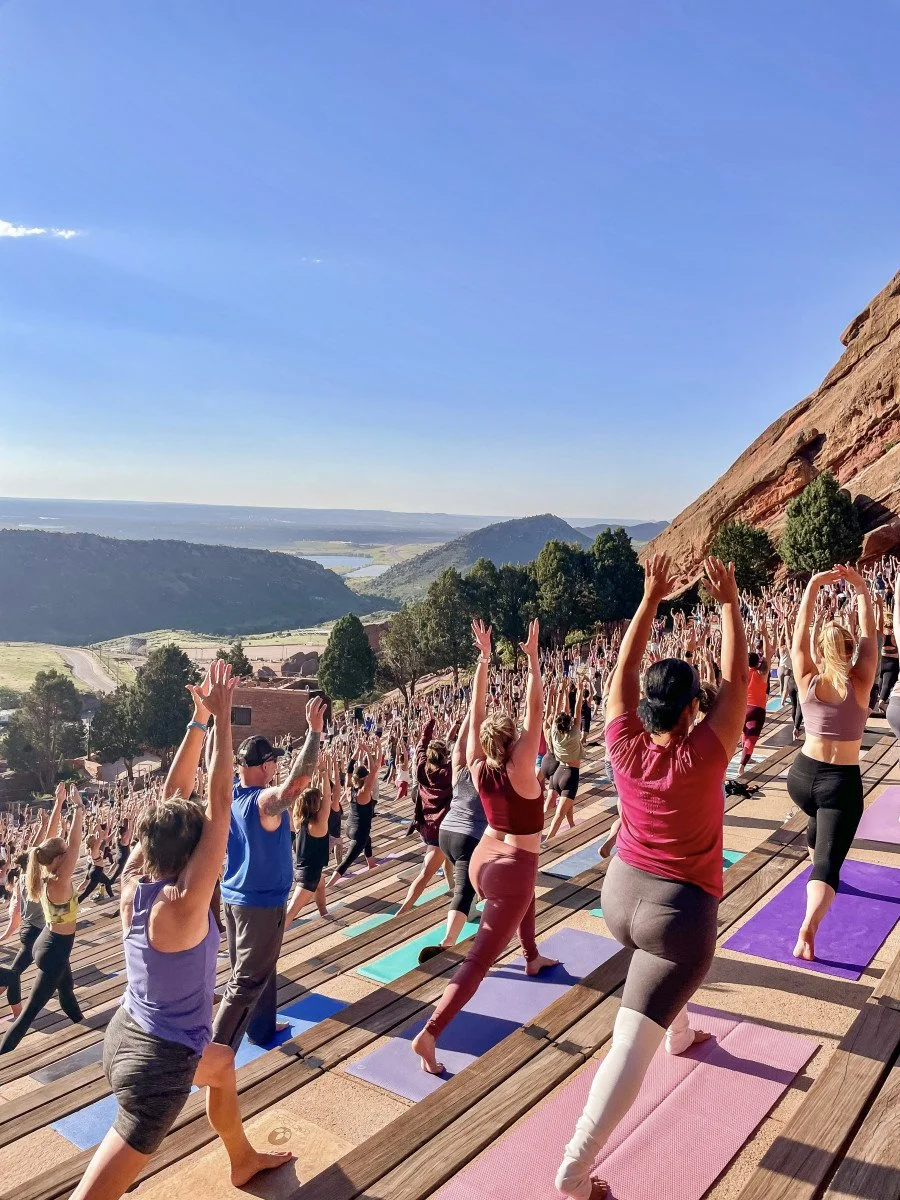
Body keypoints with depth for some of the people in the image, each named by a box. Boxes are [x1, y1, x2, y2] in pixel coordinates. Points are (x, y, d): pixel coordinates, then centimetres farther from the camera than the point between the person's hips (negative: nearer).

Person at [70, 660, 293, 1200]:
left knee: (222, 1064, 32)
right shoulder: (183, 903, -28)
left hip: (127, 1035, 9)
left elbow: (171, 799, -6)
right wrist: (221, 715, -28)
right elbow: (220, 804, -31)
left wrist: (199, 718, -8)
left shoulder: (133, 884, -9)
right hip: (159, 1062, -9)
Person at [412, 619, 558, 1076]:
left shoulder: (478, 767, -9)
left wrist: (484, 658, -8)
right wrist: (533, 658, -22)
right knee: (479, 959, -6)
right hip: (512, 869, -7)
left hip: (482, 860, 7)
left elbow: (476, 711, -7)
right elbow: (535, 711, -24)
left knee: (526, 898, 38)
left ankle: (532, 958, 59)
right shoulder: (519, 771, -22)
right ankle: (428, 1034, -13)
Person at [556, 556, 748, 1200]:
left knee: (669, 955, 39)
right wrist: (729, 603, -8)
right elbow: (738, 679, -14)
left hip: (620, 895, 6)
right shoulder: (704, 755, -22)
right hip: (680, 911, -6)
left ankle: (680, 1034, 61)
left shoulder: (625, 747, -13)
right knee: (631, 1044, -3)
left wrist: (651, 599, -2)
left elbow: (625, 670, -4)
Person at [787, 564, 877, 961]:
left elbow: (800, 631, -5)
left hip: (802, 775, 3)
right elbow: (869, 635, -4)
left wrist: (814, 585, -5)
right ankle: (807, 930, -24)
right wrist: (861, 589, -3)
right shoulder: (859, 683, -11)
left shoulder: (807, 681, -7)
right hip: (842, 781, -3)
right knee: (829, 860, -5)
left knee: (819, 819, 37)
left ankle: (817, 867, 56)